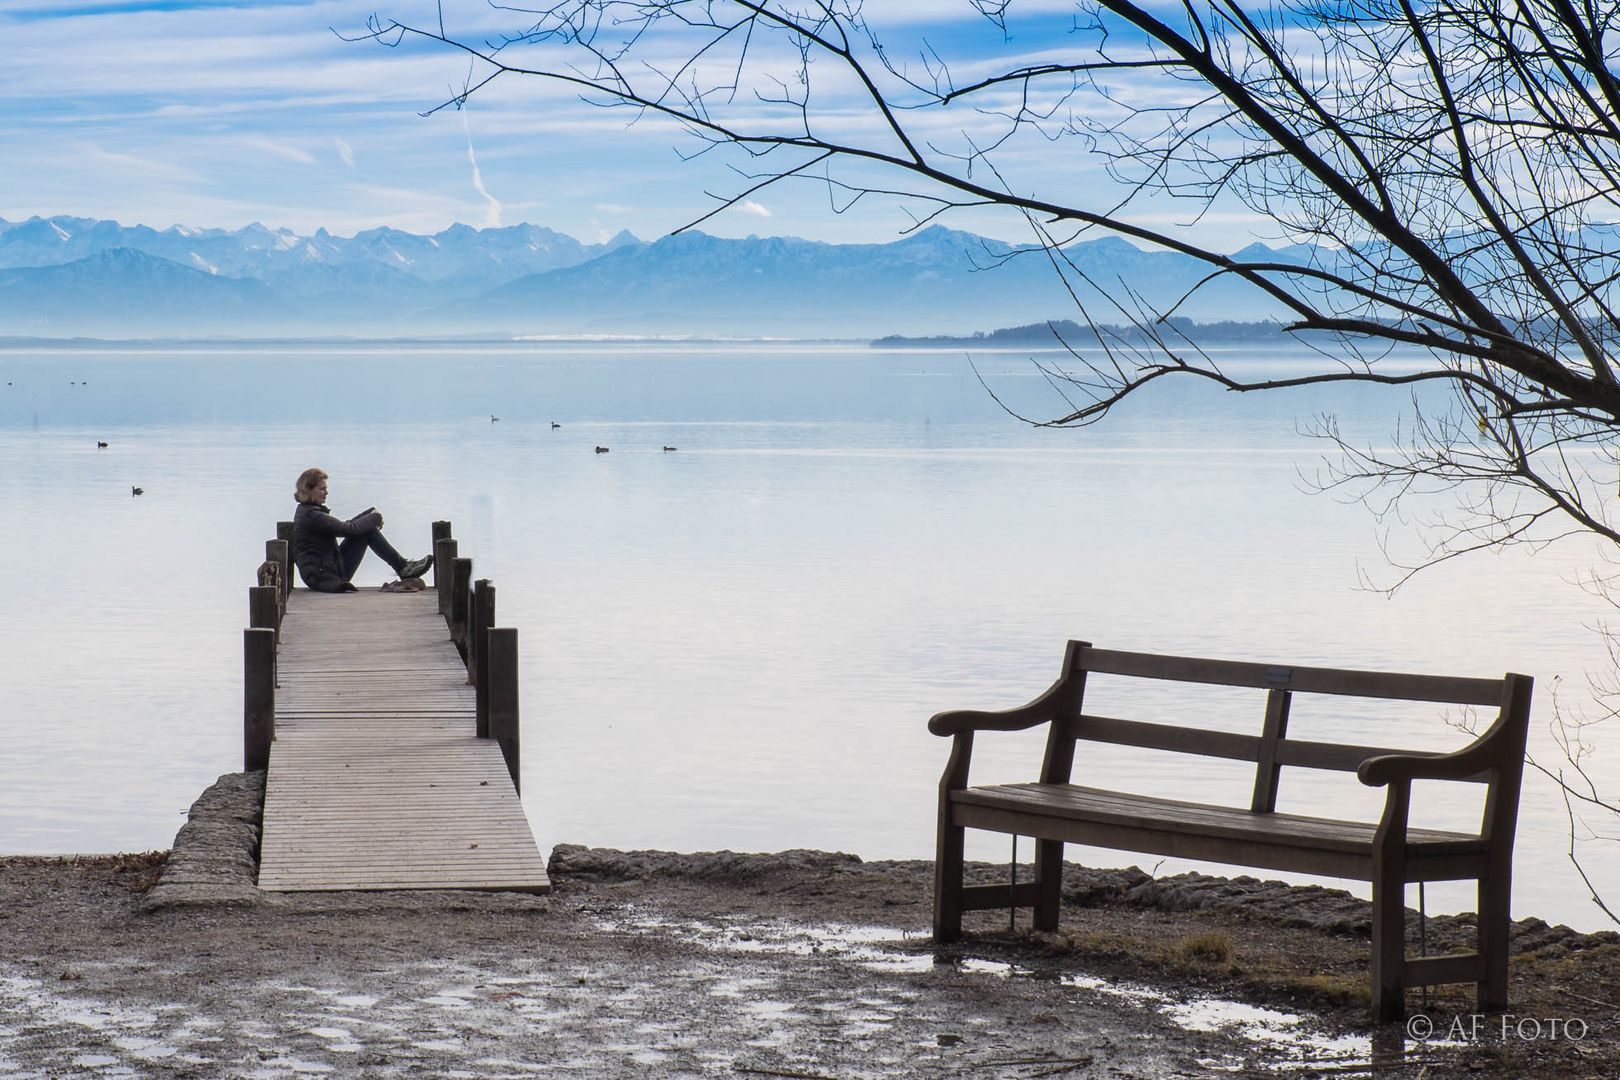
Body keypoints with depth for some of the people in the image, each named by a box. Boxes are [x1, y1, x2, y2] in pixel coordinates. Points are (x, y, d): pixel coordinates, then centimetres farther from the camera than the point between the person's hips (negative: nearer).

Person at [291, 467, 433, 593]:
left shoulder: (306, 511, 15)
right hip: (325, 577, -10)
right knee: (367, 530, -7)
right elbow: (349, 529, -18)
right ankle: (403, 567, 1)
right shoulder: (311, 515, -19)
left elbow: (342, 526, 18)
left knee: (366, 527, 9)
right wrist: (375, 517, -2)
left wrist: (371, 513, 7)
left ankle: (403, 565, 10)